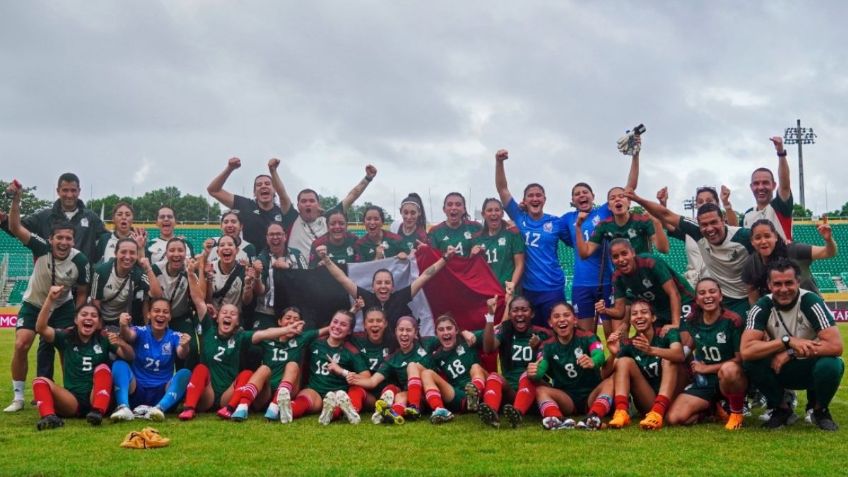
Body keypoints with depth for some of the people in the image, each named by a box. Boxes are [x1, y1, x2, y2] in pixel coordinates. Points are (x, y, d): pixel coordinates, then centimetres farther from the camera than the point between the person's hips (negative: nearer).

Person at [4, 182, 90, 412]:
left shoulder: (80, 260, -23)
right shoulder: (41, 248, -26)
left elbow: (82, 293, -9)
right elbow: (15, 228, -35)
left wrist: (77, 320, -10)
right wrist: (16, 199, -45)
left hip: (62, 307, 1)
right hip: (33, 304, -1)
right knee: (21, 345, -14)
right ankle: (18, 397, -1)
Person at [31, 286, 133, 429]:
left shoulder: (104, 340, 7)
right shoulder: (66, 337, 7)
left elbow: (130, 357, -4)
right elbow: (41, 328, -10)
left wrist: (121, 344, -27)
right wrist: (50, 299, -22)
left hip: (97, 399, 0)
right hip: (72, 402, 1)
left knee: (103, 368, -23)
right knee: (40, 381, -20)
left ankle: (98, 412, -43)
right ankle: (48, 416, -48)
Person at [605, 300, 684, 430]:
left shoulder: (667, 335, -4)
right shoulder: (628, 345, 3)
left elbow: (680, 355, -28)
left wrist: (651, 350, -46)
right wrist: (613, 354, -28)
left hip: (671, 399, -2)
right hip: (647, 403, 2)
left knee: (668, 360, -23)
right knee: (624, 361, -14)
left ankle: (657, 413, -41)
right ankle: (621, 412, -34)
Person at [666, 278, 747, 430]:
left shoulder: (733, 321, -15)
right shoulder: (692, 321, 0)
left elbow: (740, 359, -13)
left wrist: (706, 368, -10)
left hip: (732, 379, -4)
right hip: (704, 381, 5)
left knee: (728, 369, -42)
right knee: (674, 418, -16)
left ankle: (737, 413, -12)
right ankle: (712, 408, 15)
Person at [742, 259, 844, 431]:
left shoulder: (811, 302, -20)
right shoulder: (762, 307, -15)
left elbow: (835, 346, -29)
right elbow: (746, 351, -27)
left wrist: (790, 353, -29)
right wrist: (788, 341, -34)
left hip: (811, 368, -1)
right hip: (781, 370, 2)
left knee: (832, 365, -34)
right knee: (751, 363, -27)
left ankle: (820, 410, -1)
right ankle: (781, 409, 0)